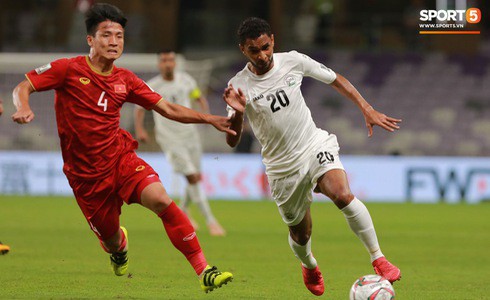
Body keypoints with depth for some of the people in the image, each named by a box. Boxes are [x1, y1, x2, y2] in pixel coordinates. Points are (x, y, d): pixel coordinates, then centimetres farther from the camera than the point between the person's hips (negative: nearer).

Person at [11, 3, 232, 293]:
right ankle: (120, 246, 49)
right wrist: (23, 108, -29)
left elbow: (168, 109, 7)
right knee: (111, 241, 6)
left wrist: (210, 119, -4)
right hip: (86, 173, -2)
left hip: (121, 158, 2)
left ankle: (204, 271, -24)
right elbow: (22, 87, -5)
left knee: (161, 200, -25)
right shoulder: (69, 69, -7)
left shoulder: (125, 80, 4)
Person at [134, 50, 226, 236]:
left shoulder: (186, 80, 1)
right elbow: (140, 108, 4)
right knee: (192, 177, -15)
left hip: (190, 135, 4)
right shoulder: (152, 87, -7)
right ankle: (210, 221, -11)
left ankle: (183, 210, 39)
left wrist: (205, 111, -8)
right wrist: (139, 129, -12)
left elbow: (199, 98, 13)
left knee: (196, 177, 10)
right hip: (170, 140, -4)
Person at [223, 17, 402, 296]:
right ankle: (310, 266, 48)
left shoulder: (292, 61, -7)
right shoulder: (239, 86, -11)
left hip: (316, 147, 0)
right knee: (300, 234, 11)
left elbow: (336, 80, 7)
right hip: (283, 167, 0)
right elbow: (232, 141, -11)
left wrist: (368, 110, 0)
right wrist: (237, 113, -31)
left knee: (343, 195, -30)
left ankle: (378, 259, -19)